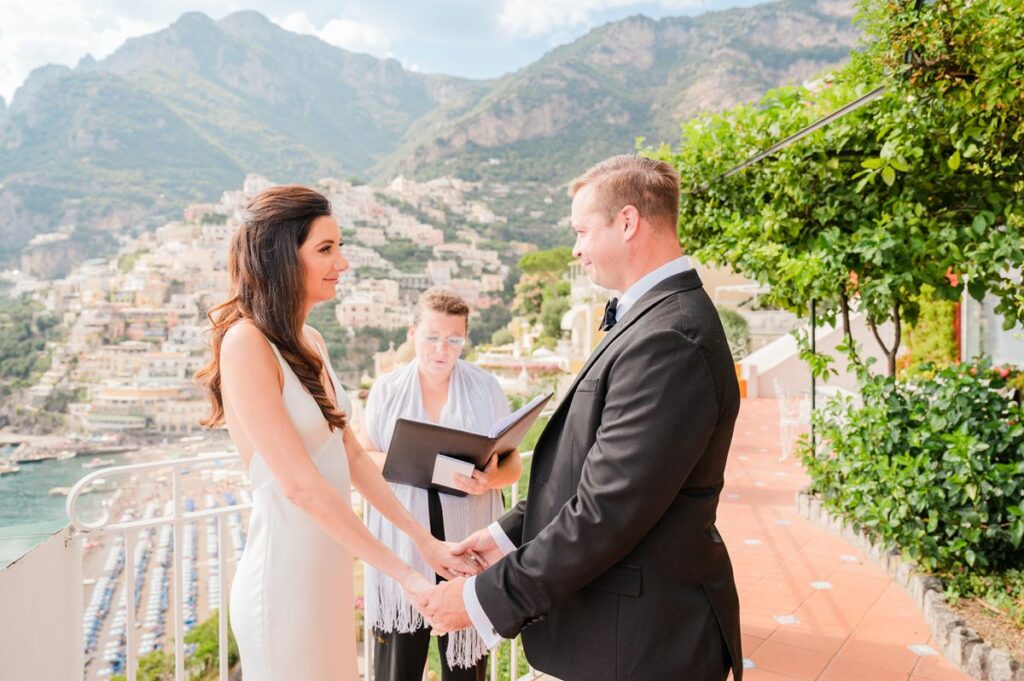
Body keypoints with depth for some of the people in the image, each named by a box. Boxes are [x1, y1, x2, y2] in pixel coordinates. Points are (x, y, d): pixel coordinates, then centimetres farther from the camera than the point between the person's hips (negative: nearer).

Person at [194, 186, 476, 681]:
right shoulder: (246, 343, -18)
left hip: (329, 570, 8)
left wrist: (424, 539, 7)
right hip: (286, 577, -8)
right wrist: (404, 575, -20)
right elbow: (300, 485, -23)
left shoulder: (309, 342, 7)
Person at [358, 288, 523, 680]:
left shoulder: (486, 387, 4)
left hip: (467, 542, 0)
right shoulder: (387, 389, 5)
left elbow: (514, 464, 4)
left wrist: (490, 479, -18)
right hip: (402, 543, 0)